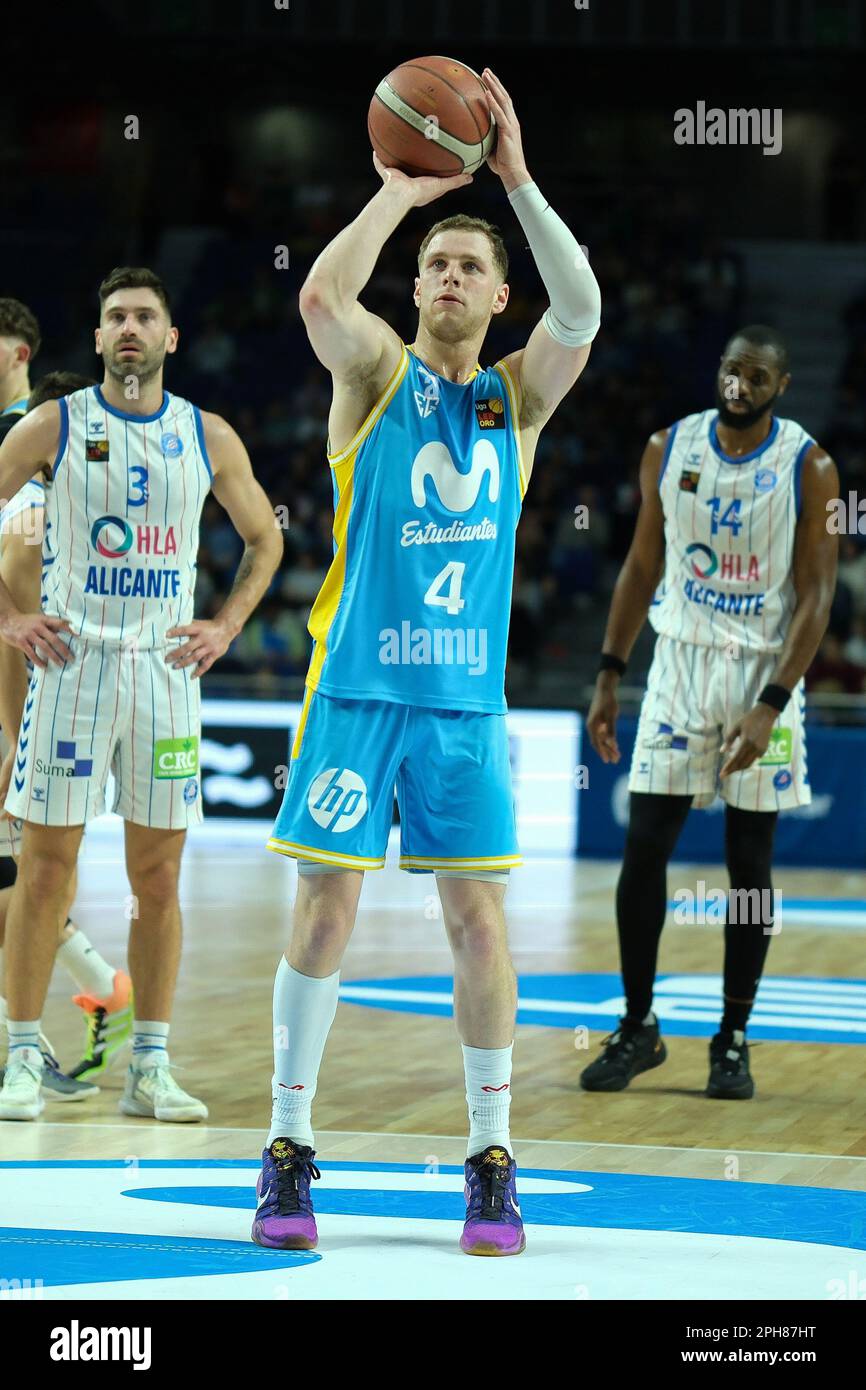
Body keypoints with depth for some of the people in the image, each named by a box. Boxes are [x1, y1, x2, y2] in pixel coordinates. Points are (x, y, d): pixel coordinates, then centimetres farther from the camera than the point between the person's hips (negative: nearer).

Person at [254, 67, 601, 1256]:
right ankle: (289, 1155, 7)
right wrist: (397, 192, -15)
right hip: (359, 685, -2)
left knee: (479, 917, 2)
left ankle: (492, 1163, 10)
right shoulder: (377, 372, 2)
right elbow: (322, 293, -20)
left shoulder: (519, 396, 8)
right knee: (326, 909, -2)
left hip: (467, 698, 2)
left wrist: (519, 182, -17)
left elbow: (583, 311, -12)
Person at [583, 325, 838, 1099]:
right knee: (643, 850, -2)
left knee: (750, 862, 2)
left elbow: (815, 597, -10)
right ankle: (639, 1028, 10)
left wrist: (772, 704, -18)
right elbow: (643, 564, 10)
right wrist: (610, 675, 5)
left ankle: (734, 1039, 11)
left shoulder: (808, 468, -9)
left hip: (763, 672, -2)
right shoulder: (670, 449, 1)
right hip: (680, 659, 2)